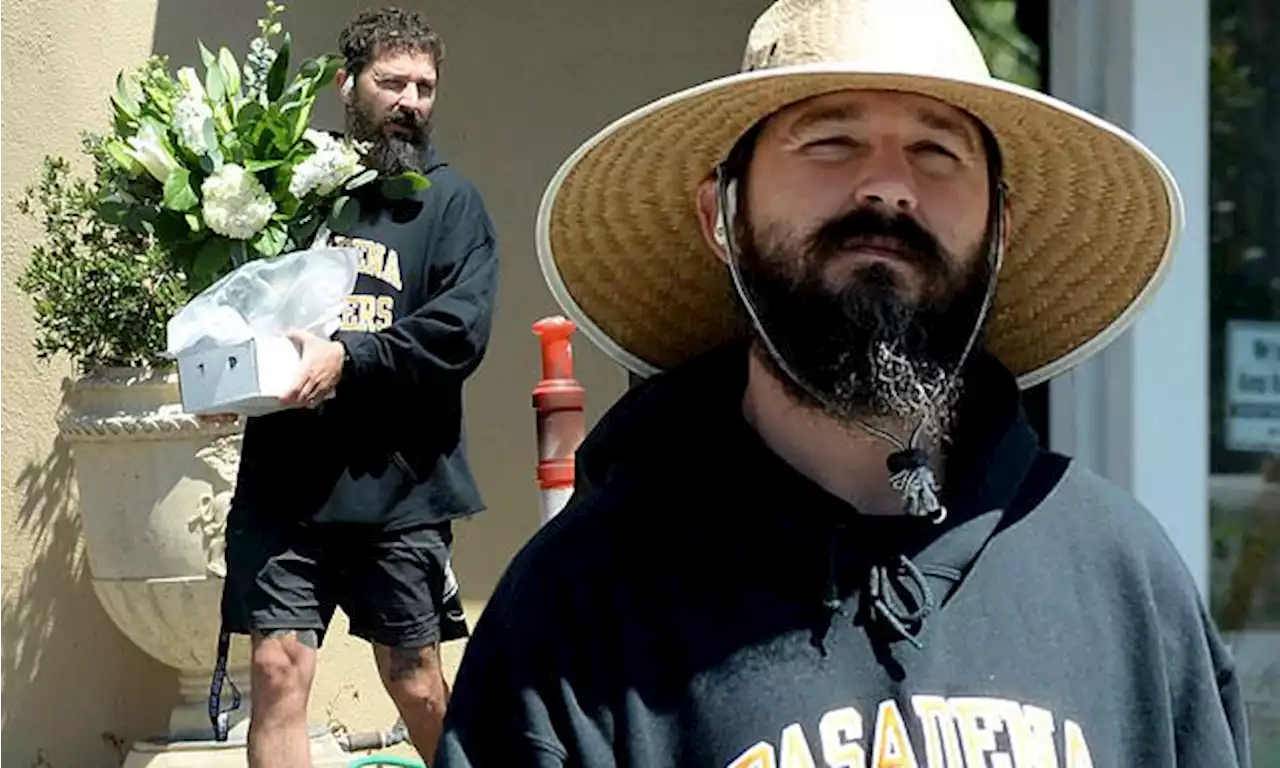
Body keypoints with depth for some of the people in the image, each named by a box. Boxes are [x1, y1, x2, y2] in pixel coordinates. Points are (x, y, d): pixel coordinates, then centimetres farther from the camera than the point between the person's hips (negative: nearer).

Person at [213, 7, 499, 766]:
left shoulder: (451, 202, 4)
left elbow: (462, 330, -10)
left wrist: (349, 357, -22)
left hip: (398, 483, -1)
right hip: (282, 477, 1)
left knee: (415, 681, 8)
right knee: (279, 667, -6)